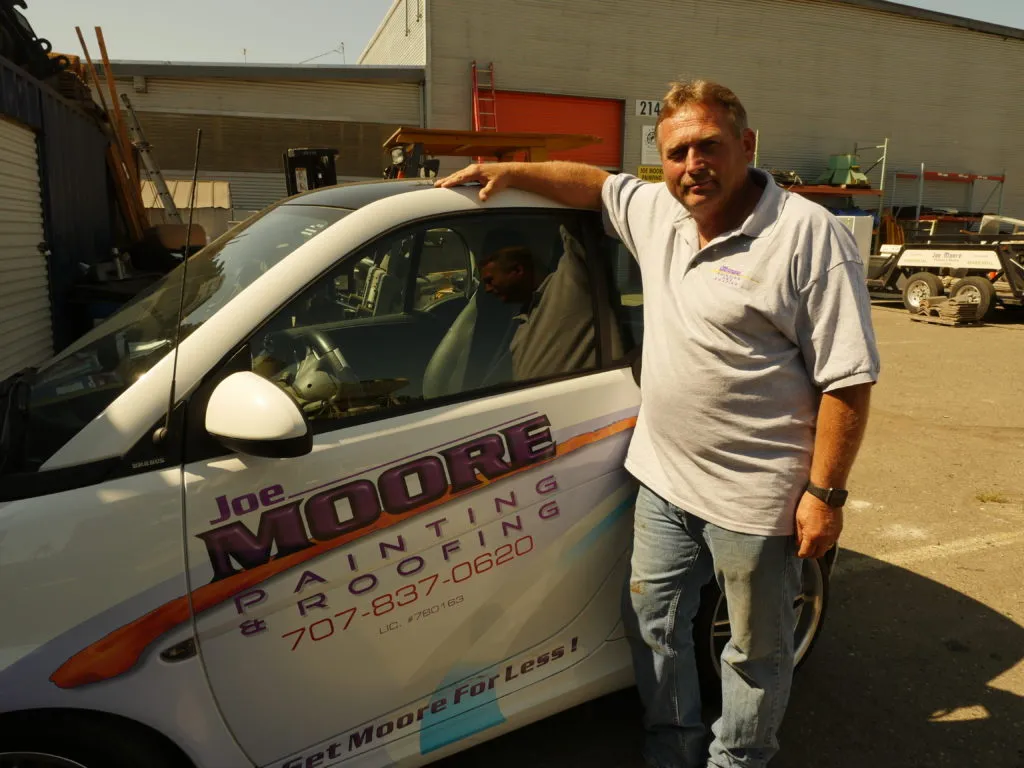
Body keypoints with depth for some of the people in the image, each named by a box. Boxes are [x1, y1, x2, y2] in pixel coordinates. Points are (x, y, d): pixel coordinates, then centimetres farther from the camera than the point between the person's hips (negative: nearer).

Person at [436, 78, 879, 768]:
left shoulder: (810, 237, -16)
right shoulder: (657, 213, 4)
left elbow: (849, 379, -16)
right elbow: (595, 184, 23)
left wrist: (826, 492, -16)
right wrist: (508, 173, 13)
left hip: (756, 498, -6)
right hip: (664, 478, 7)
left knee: (757, 651, 15)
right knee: (654, 624, 20)